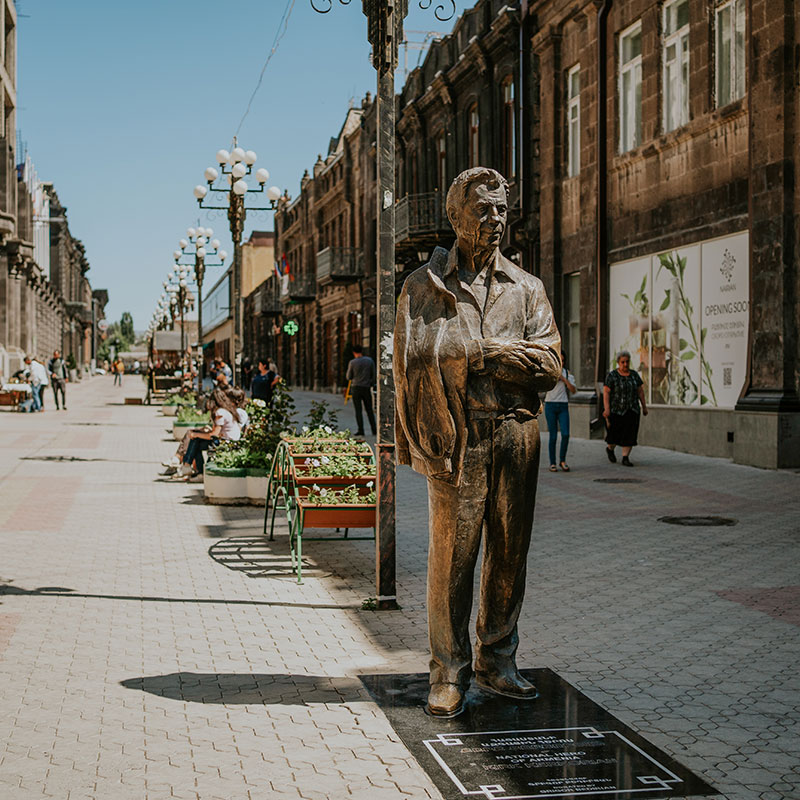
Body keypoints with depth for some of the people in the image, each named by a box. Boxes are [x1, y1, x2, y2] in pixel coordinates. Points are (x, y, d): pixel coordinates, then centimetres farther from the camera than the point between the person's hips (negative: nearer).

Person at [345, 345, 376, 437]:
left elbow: (348, 377, 0)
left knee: (358, 410, 1)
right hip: (366, 388, 2)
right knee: (369, 410, 10)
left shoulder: (352, 362, -8)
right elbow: (373, 375, 4)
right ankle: (374, 430, 7)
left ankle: (361, 430, -5)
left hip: (355, 388, -2)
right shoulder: (370, 360, -1)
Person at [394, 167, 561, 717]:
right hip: (456, 441, -3)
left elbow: (549, 366, 2)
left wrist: (476, 352, -8)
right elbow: (412, 361, 0)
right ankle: (449, 674, 8)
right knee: (451, 557, -3)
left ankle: (497, 661, 21)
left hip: (516, 438, 3)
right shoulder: (424, 287, 9)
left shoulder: (527, 289, 14)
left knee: (510, 554, 8)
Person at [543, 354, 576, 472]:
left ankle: (562, 460, 8)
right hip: (550, 405, -2)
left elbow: (573, 391, 0)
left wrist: (564, 379, -10)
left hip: (563, 406, 2)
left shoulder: (567, 373, 8)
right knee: (553, 436, -1)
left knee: (565, 434, -10)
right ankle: (552, 463, 8)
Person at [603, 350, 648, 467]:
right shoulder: (612, 376, -7)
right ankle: (609, 448, 32)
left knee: (630, 434, -5)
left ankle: (625, 458, -3)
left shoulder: (634, 374, 6)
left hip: (632, 410, 3)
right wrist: (606, 409, -21)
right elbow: (606, 392, -12)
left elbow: (640, 391, 12)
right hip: (616, 410, -3)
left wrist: (644, 406, 11)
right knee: (615, 433, 3)